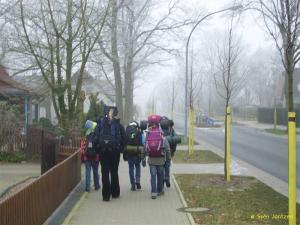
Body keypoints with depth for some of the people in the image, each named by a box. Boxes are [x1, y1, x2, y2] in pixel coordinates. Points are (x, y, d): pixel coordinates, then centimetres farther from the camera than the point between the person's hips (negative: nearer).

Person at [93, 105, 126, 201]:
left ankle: (106, 195, 1)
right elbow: (123, 139, -5)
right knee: (114, 172, 15)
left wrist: (97, 148, 2)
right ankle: (115, 193, 21)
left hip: (103, 151, -1)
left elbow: (96, 138, -7)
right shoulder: (119, 125, -5)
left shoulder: (100, 123, -5)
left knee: (105, 173, 5)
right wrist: (121, 149, 5)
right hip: (115, 151, 1)